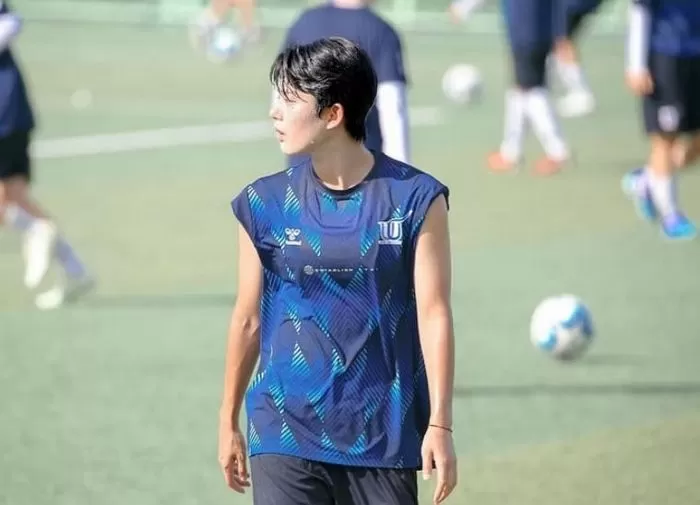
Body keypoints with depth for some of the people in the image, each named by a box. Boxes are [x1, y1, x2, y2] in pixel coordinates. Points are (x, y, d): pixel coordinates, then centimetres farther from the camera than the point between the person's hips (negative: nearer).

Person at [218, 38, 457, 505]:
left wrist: (440, 425, -10)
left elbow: (434, 315, -5)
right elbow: (249, 318, 10)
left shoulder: (415, 199, -4)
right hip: (285, 434, 1)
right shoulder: (266, 203, 2)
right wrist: (229, 421, 14)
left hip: (383, 434, -1)